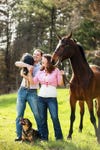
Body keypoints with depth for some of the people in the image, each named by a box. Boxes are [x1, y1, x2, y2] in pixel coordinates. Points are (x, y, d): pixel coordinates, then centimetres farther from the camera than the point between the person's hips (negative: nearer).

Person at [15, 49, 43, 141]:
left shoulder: (40, 68, 2)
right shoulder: (27, 63, 11)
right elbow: (17, 63, -9)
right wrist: (27, 65, -21)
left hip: (32, 92, -3)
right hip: (22, 90, 3)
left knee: (37, 114, -2)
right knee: (19, 114, 2)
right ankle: (19, 136, 6)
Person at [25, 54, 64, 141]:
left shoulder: (56, 71, -1)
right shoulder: (40, 72, 11)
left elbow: (60, 84, -3)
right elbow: (33, 82, 5)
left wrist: (60, 75, -18)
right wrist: (30, 72, -3)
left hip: (52, 97, -4)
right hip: (41, 97, 4)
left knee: (54, 117, -7)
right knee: (42, 118, 7)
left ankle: (59, 136, 4)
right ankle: (44, 137, 14)